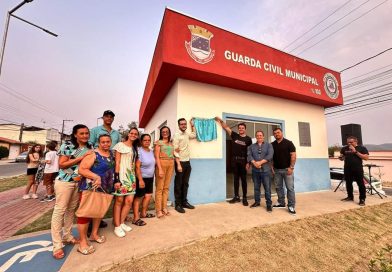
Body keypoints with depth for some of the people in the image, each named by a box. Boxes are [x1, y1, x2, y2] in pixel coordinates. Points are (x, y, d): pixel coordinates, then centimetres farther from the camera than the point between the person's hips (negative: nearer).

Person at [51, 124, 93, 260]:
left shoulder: (89, 148, 5)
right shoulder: (67, 145, -10)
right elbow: (62, 164, -14)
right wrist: (82, 157, -21)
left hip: (79, 182, 5)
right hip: (65, 181, -5)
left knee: (72, 209, 14)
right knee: (60, 210, 0)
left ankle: (67, 236, 30)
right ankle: (57, 245, 10)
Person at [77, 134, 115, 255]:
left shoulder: (112, 154, 7)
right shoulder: (93, 154, -15)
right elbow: (81, 169, -21)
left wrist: (112, 184, 12)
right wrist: (96, 176, -28)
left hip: (105, 189, 7)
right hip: (90, 188, -7)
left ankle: (94, 234, 35)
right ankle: (83, 242, 15)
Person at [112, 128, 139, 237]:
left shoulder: (135, 148, 17)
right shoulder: (120, 145, -2)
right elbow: (117, 163, -8)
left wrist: (139, 179, 14)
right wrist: (116, 178, -14)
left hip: (131, 176, 6)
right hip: (122, 175, -6)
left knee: (129, 201, 4)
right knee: (119, 200, 1)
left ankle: (122, 223, 22)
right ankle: (117, 227, 14)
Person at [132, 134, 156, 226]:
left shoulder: (151, 151, 7)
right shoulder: (139, 151, -16)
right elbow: (137, 167, -20)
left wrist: (152, 175, 14)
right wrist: (140, 180, -22)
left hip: (150, 177, 8)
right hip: (142, 178, -7)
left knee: (148, 195, 14)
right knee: (139, 197, 1)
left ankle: (143, 213, 32)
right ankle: (136, 218, 12)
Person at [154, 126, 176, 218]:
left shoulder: (171, 143, 17)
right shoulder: (158, 142, 1)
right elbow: (157, 157, -7)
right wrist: (160, 169, -14)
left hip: (171, 165, 5)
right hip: (161, 164, -5)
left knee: (166, 187, 11)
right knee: (159, 188, -2)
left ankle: (164, 208, 21)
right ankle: (159, 210, 7)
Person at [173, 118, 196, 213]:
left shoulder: (187, 134, 9)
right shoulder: (177, 135, -12)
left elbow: (194, 135, 32)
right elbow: (175, 151, -17)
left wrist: (192, 125, 23)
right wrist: (178, 164, -22)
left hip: (187, 162, 7)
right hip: (180, 162, -7)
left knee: (185, 183, 15)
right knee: (178, 184, 4)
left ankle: (184, 202, 27)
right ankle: (178, 204, 15)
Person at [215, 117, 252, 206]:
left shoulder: (248, 139, 0)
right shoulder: (234, 135, 4)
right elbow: (226, 127, 4)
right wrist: (220, 121, -6)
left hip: (243, 160, -2)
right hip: (234, 160, 2)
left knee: (243, 179, 6)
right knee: (236, 178, 11)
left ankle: (244, 198, 18)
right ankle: (236, 196, 23)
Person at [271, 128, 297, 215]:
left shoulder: (288, 143, -4)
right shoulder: (272, 145, 8)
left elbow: (293, 155, -8)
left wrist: (291, 167, -15)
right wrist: (272, 167, 3)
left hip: (287, 169, -4)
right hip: (277, 169, 4)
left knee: (290, 188, -1)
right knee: (278, 187, 11)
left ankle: (291, 206, 7)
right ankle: (281, 202, 25)